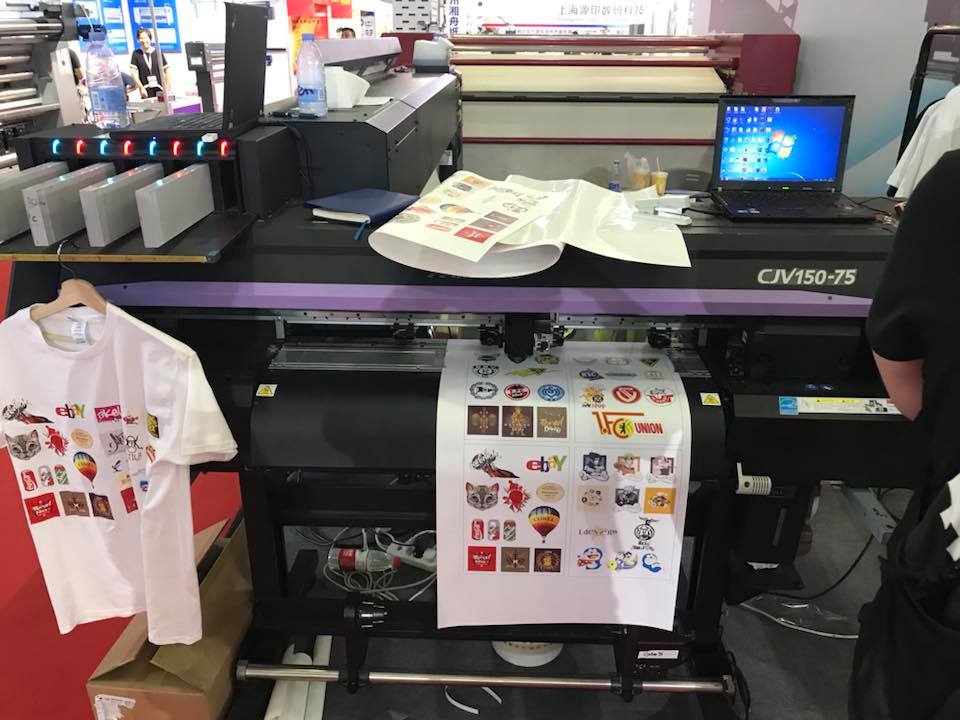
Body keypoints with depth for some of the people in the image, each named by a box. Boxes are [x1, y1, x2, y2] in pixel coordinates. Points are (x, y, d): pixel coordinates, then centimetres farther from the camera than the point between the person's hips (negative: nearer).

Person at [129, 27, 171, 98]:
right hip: (146, 90, -1)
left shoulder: (157, 53, 6)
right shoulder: (136, 54, 5)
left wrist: (167, 88, 0)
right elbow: (133, 72, 2)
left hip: (160, 90, 1)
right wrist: (141, 87, -7)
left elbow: (166, 70, 8)